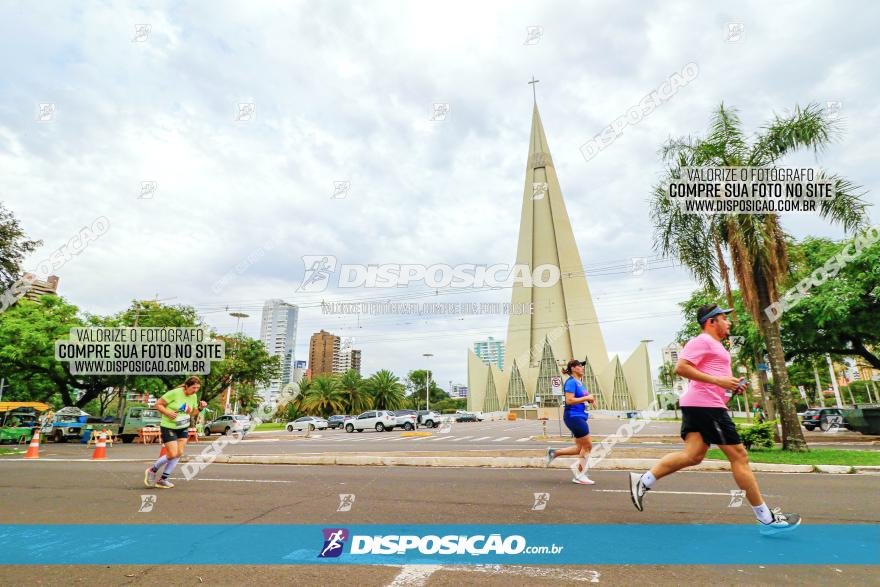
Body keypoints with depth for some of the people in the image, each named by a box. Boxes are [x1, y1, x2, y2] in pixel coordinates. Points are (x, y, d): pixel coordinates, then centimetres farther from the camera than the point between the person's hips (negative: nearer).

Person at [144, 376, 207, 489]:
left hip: (183, 428, 7)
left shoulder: (193, 396, 1)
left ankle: (162, 479, 18)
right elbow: (158, 404, -11)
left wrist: (200, 408, -9)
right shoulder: (175, 393, -19)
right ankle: (152, 470, 19)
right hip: (169, 427, -6)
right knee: (172, 454, -9)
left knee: (179, 453, 3)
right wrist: (168, 413, -25)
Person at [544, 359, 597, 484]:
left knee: (580, 448, 12)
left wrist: (589, 399, 7)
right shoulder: (571, 382, -14)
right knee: (588, 446, -1)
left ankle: (553, 453, 19)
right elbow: (569, 400, -23)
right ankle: (579, 476, 11)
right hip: (573, 416, -10)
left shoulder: (580, 382, 15)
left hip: (579, 416, 10)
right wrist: (586, 398, -18)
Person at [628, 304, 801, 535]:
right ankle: (766, 518, 11)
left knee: (693, 455, 2)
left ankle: (643, 481, 1)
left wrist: (732, 385, 17)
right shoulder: (702, 341, -9)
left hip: (697, 406, 10)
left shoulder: (715, 345, 24)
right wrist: (718, 381, -21)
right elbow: (681, 368, -20)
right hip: (706, 404, -10)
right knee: (739, 455, -1)